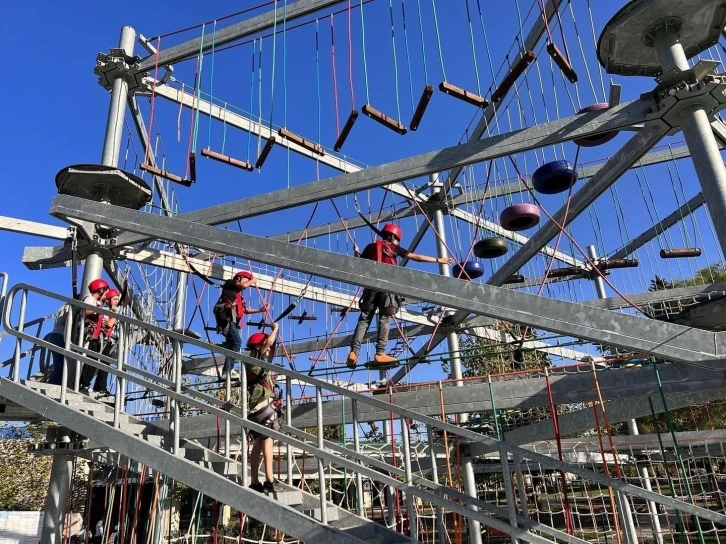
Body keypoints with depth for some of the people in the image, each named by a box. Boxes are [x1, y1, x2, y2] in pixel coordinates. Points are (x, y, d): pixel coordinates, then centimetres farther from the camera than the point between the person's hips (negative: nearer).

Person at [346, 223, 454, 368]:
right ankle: (380, 354, -9)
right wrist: (438, 260, 14)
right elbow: (417, 257, 8)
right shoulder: (393, 248, 10)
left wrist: (357, 252, 38)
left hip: (371, 285, 3)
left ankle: (353, 352, -10)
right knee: (384, 319, -1)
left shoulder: (371, 246, 17)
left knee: (364, 319, 1)